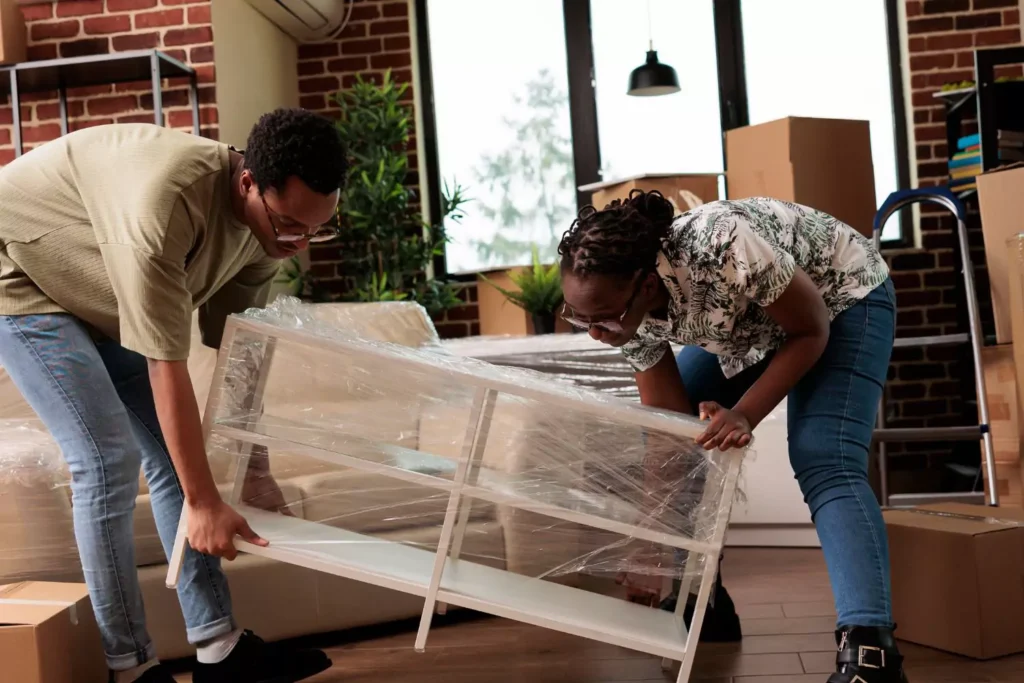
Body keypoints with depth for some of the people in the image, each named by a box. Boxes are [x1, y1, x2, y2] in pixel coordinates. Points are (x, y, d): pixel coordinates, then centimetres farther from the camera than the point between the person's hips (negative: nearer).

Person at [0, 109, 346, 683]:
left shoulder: (267, 225, -15)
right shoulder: (166, 202, -40)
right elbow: (167, 367, -35)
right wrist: (204, 501, -29)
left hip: (100, 298, 8)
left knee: (174, 454, 0)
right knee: (109, 458, -17)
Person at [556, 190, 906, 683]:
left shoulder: (723, 248, -42)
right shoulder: (626, 306, -22)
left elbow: (811, 333, -24)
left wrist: (744, 415, -35)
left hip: (841, 297, -6)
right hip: (744, 323, 6)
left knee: (824, 465, -25)